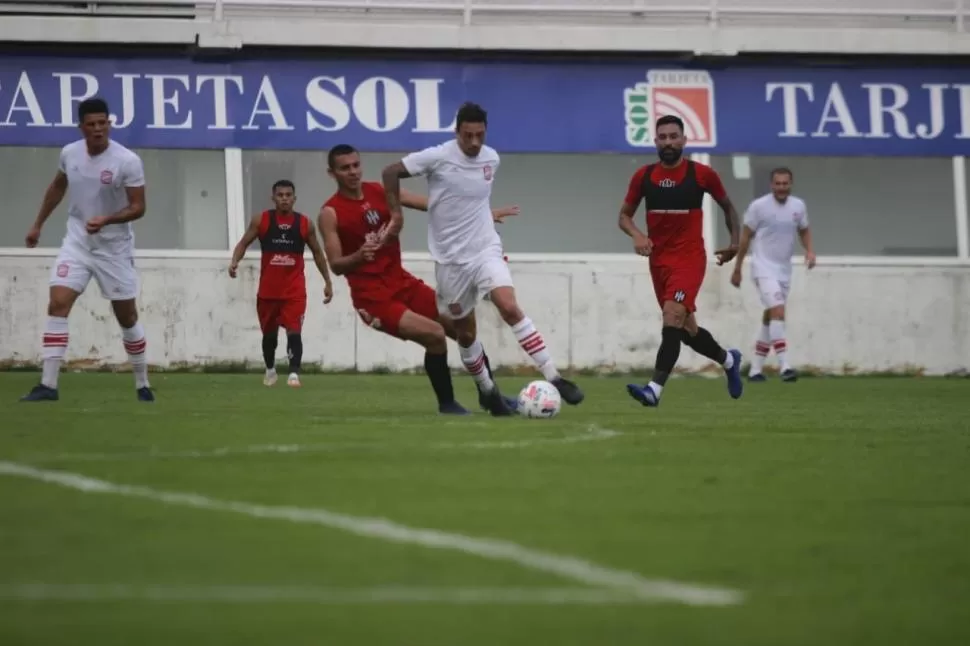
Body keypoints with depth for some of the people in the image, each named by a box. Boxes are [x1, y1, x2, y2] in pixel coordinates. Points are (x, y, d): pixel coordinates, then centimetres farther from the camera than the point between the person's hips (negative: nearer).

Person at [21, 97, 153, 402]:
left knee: (127, 316, 6)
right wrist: (38, 224, 22)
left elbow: (138, 207, -15)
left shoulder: (128, 161, -17)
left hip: (114, 247, -3)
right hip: (77, 242, 3)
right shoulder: (69, 153, -2)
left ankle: (142, 385, 23)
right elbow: (57, 187, 17)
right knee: (57, 304, -13)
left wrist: (105, 220, -31)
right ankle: (48, 385, -15)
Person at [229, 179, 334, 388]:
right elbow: (244, 243, 1)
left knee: (294, 331, -17)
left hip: (294, 289, -1)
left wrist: (327, 281, 10)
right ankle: (270, 369, 37)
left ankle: (294, 372, -21)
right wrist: (235, 261, -20)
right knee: (269, 333, 15)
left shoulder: (305, 224, 1)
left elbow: (317, 252, 11)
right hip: (268, 289, 1)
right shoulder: (261, 220, -2)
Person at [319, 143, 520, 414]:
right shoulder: (330, 214, -10)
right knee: (434, 334, -22)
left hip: (402, 282, 7)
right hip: (373, 295, -7)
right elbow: (336, 266, -13)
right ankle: (446, 402, -3)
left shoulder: (380, 191, 5)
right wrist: (358, 256, -35)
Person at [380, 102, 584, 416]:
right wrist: (397, 215, -5)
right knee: (465, 332, 7)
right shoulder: (438, 158, -12)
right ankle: (488, 390, 28)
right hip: (451, 258, -1)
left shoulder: (492, 158, 2)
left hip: (486, 250, 1)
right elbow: (390, 172, -5)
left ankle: (553, 376, -23)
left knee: (510, 308, -21)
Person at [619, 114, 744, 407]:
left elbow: (727, 207, 11)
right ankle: (728, 359, 42)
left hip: (689, 258, -5)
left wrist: (734, 242, 2)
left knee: (673, 316, -24)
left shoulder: (701, 174, -5)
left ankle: (655, 389, -32)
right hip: (659, 260, 5)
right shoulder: (643, 176, 2)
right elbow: (625, 215, 10)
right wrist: (637, 235, -11)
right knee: (688, 330, 14)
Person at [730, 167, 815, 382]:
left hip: (784, 271, 6)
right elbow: (745, 237, -2)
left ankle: (755, 370, 18)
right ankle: (784, 366, -25)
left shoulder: (798, 206, 4)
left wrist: (809, 250, -1)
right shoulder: (758, 206, -9)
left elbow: (804, 230, 20)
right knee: (778, 312, -21)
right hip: (764, 268, -6)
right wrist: (737, 269, 2)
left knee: (769, 319, 10)